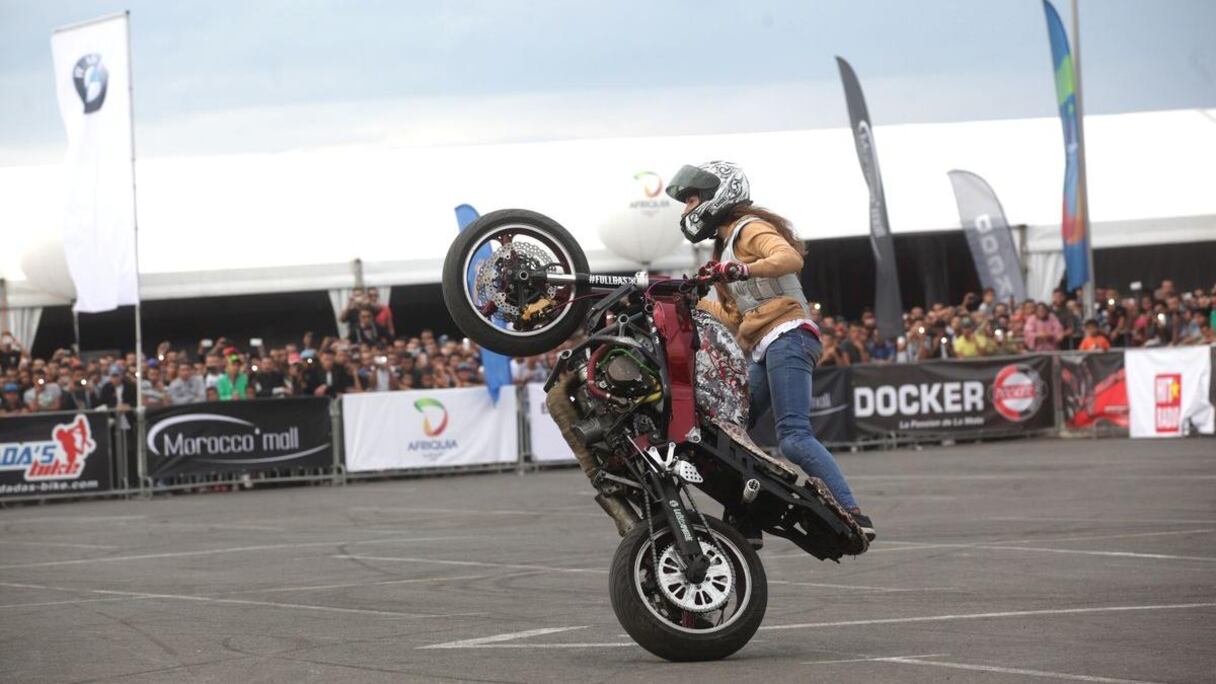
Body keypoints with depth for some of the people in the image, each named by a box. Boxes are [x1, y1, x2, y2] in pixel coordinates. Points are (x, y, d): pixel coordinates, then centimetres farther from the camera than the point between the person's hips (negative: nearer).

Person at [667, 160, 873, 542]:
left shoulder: (749, 229, -1)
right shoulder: (728, 243, 28)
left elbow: (790, 257, -23)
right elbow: (735, 317, 28)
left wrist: (743, 270, -36)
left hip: (787, 337, -10)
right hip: (764, 351, 10)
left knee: (793, 438, -23)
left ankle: (854, 516, -32)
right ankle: (745, 525, 7)